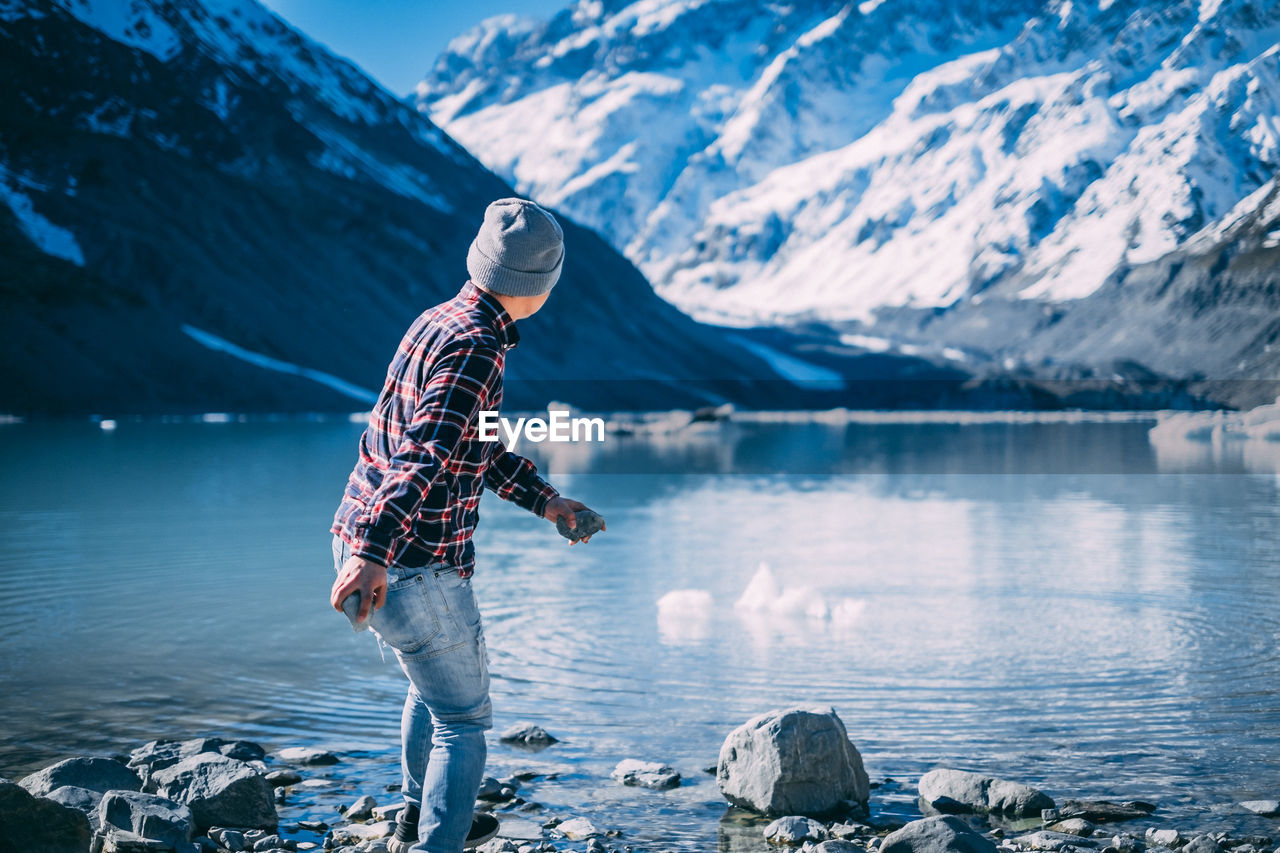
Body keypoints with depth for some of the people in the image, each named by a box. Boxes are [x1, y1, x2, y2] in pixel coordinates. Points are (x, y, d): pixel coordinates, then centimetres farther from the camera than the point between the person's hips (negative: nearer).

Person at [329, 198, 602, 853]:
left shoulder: (440, 321, 12)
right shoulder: (474, 348, -19)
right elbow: (424, 458, -32)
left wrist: (546, 502, 26)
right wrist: (372, 556, -41)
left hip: (364, 540, 10)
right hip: (412, 565, -10)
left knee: (431, 686, 29)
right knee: (463, 720, 2)